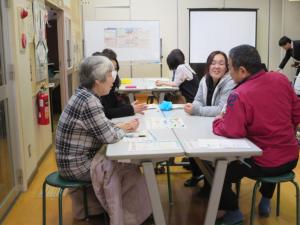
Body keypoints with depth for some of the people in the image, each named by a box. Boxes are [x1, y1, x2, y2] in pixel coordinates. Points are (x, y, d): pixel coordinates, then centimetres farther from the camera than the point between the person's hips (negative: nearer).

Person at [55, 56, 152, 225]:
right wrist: (123, 130, -3)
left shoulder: (85, 95, 5)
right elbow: (109, 136, -24)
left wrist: (121, 126, 2)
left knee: (126, 160, 13)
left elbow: (103, 125, 17)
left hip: (77, 157, 9)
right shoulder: (89, 102, -26)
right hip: (77, 165, -9)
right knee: (132, 168, -1)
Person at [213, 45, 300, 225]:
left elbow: (231, 132, -24)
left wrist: (217, 122, -4)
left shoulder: (239, 95, -24)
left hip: (265, 164, -7)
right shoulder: (281, 79, -4)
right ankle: (265, 202, 45)